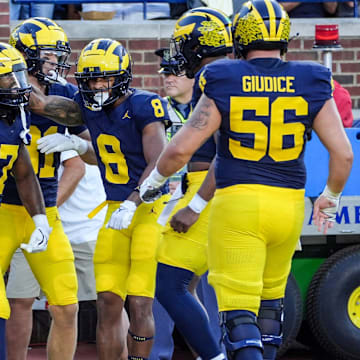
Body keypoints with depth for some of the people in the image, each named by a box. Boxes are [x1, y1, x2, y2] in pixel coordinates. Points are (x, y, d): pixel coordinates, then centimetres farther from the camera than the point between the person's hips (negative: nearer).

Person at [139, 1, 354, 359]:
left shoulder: (223, 84, -6)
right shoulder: (311, 84, 0)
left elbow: (180, 149, -7)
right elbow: (342, 153, -1)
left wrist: (155, 179, 14)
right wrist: (331, 197, 18)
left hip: (237, 205, -3)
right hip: (288, 203, 3)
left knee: (239, 311, -5)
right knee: (270, 297, 23)